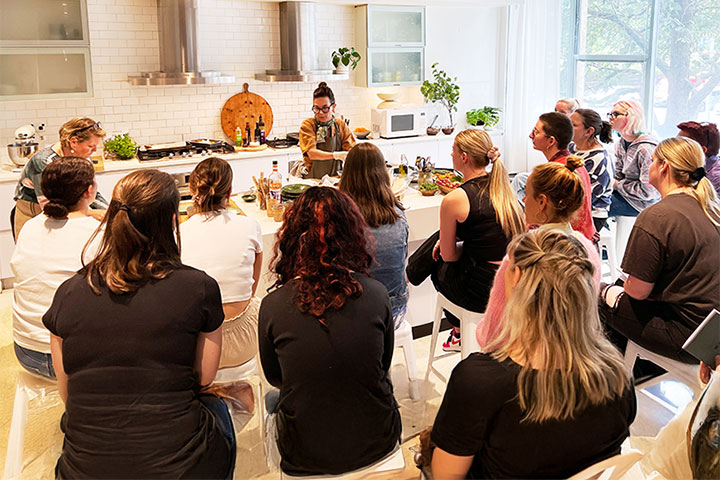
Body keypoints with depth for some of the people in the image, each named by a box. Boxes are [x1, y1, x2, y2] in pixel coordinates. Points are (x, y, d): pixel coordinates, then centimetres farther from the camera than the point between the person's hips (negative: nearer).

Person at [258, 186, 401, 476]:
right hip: (376, 444, 2)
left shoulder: (272, 306, -19)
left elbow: (274, 377, 1)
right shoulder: (377, 295, -16)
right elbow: (383, 367, 2)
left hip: (305, 456, -1)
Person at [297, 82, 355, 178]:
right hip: (311, 178, -1)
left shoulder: (341, 126, 6)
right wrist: (336, 155, -32)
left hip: (334, 178, 1)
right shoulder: (308, 125, -3)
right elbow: (311, 153, -17)